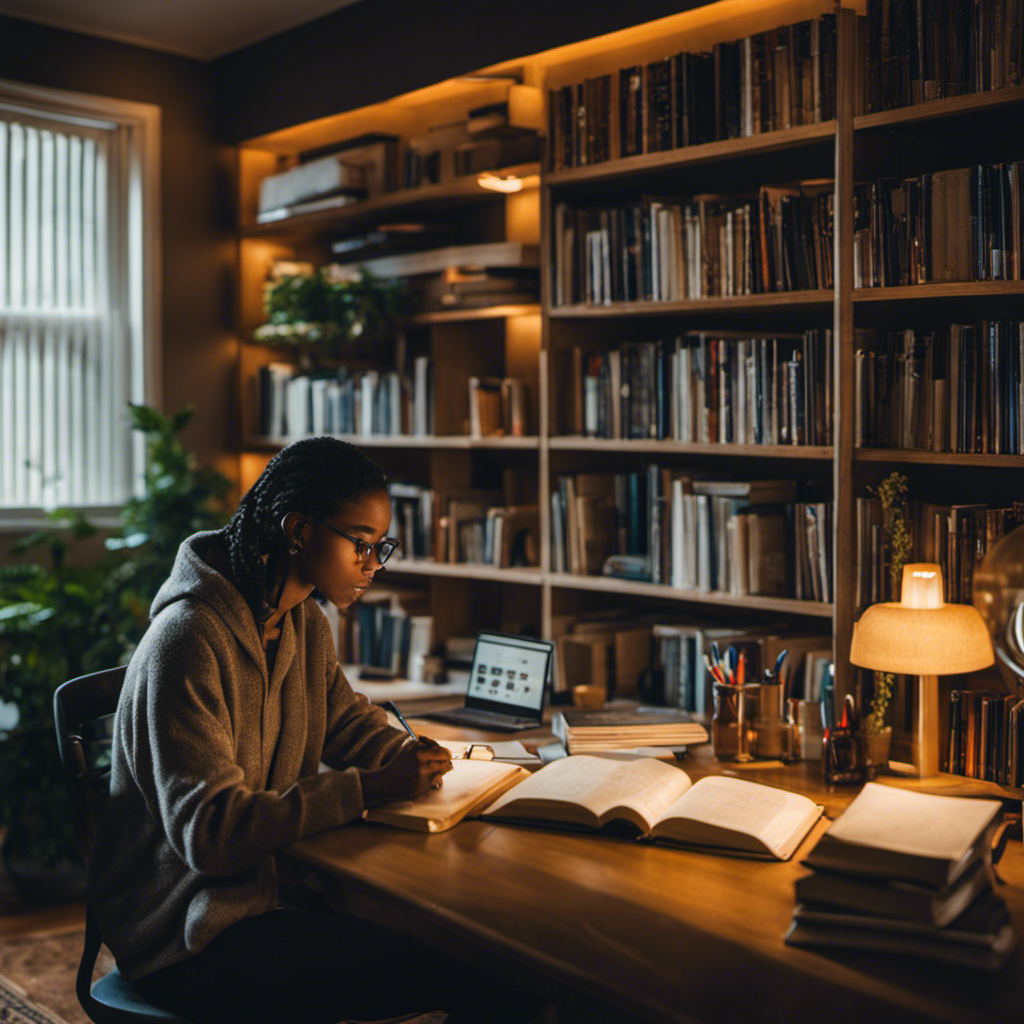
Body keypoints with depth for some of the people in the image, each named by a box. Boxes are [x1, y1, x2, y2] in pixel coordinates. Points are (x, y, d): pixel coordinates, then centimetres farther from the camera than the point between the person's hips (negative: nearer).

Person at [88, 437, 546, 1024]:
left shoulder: (307, 624, 6)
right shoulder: (188, 641, -21)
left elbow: (350, 721, 22)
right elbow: (209, 831, -25)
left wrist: (407, 753, 0)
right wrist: (368, 789, -29)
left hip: (277, 883, 8)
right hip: (193, 939, -8)